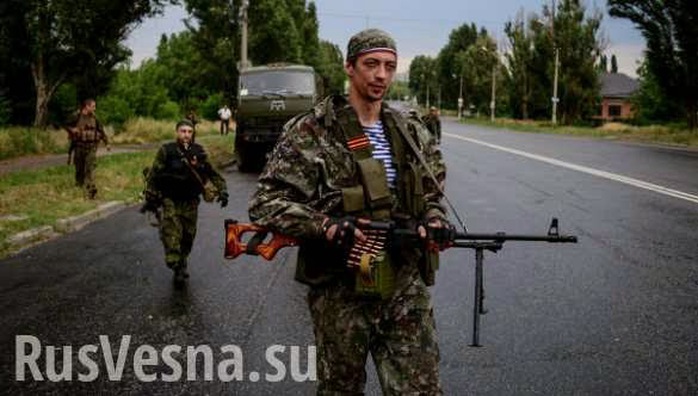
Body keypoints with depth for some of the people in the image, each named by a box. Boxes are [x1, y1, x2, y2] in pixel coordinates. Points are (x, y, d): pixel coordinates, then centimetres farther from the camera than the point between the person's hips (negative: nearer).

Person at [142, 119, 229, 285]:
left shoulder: (198, 152, 2)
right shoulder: (166, 151, -8)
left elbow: (213, 173, 11)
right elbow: (152, 176, -4)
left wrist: (222, 190, 1)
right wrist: (150, 200, -4)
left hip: (190, 202, 3)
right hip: (169, 201, -3)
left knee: (188, 236, 10)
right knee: (171, 234, -14)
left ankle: (182, 263, 29)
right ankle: (176, 267, -9)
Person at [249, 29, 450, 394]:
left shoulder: (411, 132, 9)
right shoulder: (311, 132, -8)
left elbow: (431, 190, 22)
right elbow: (265, 203, -12)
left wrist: (433, 220, -1)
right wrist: (326, 225, -25)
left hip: (406, 285, 4)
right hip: (341, 291, -3)